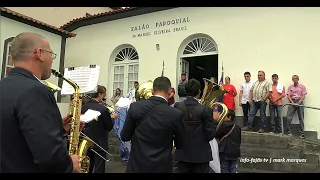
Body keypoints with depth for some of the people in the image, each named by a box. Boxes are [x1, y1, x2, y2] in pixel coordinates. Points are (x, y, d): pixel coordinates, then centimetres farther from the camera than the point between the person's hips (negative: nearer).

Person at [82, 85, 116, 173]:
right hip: (99, 143, -6)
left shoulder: (84, 107, -3)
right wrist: (113, 118, 5)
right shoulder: (103, 109, -22)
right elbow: (109, 127, -13)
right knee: (99, 169, 7)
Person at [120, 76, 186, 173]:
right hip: (161, 166, -1)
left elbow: (124, 137, -3)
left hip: (137, 165, 1)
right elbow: (180, 144, -2)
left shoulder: (135, 107, -12)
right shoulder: (175, 114, -16)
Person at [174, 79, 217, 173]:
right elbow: (210, 135, -13)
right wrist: (215, 121, 1)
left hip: (182, 154, 2)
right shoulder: (205, 110, -16)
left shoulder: (177, 107, -9)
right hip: (201, 155, -2)